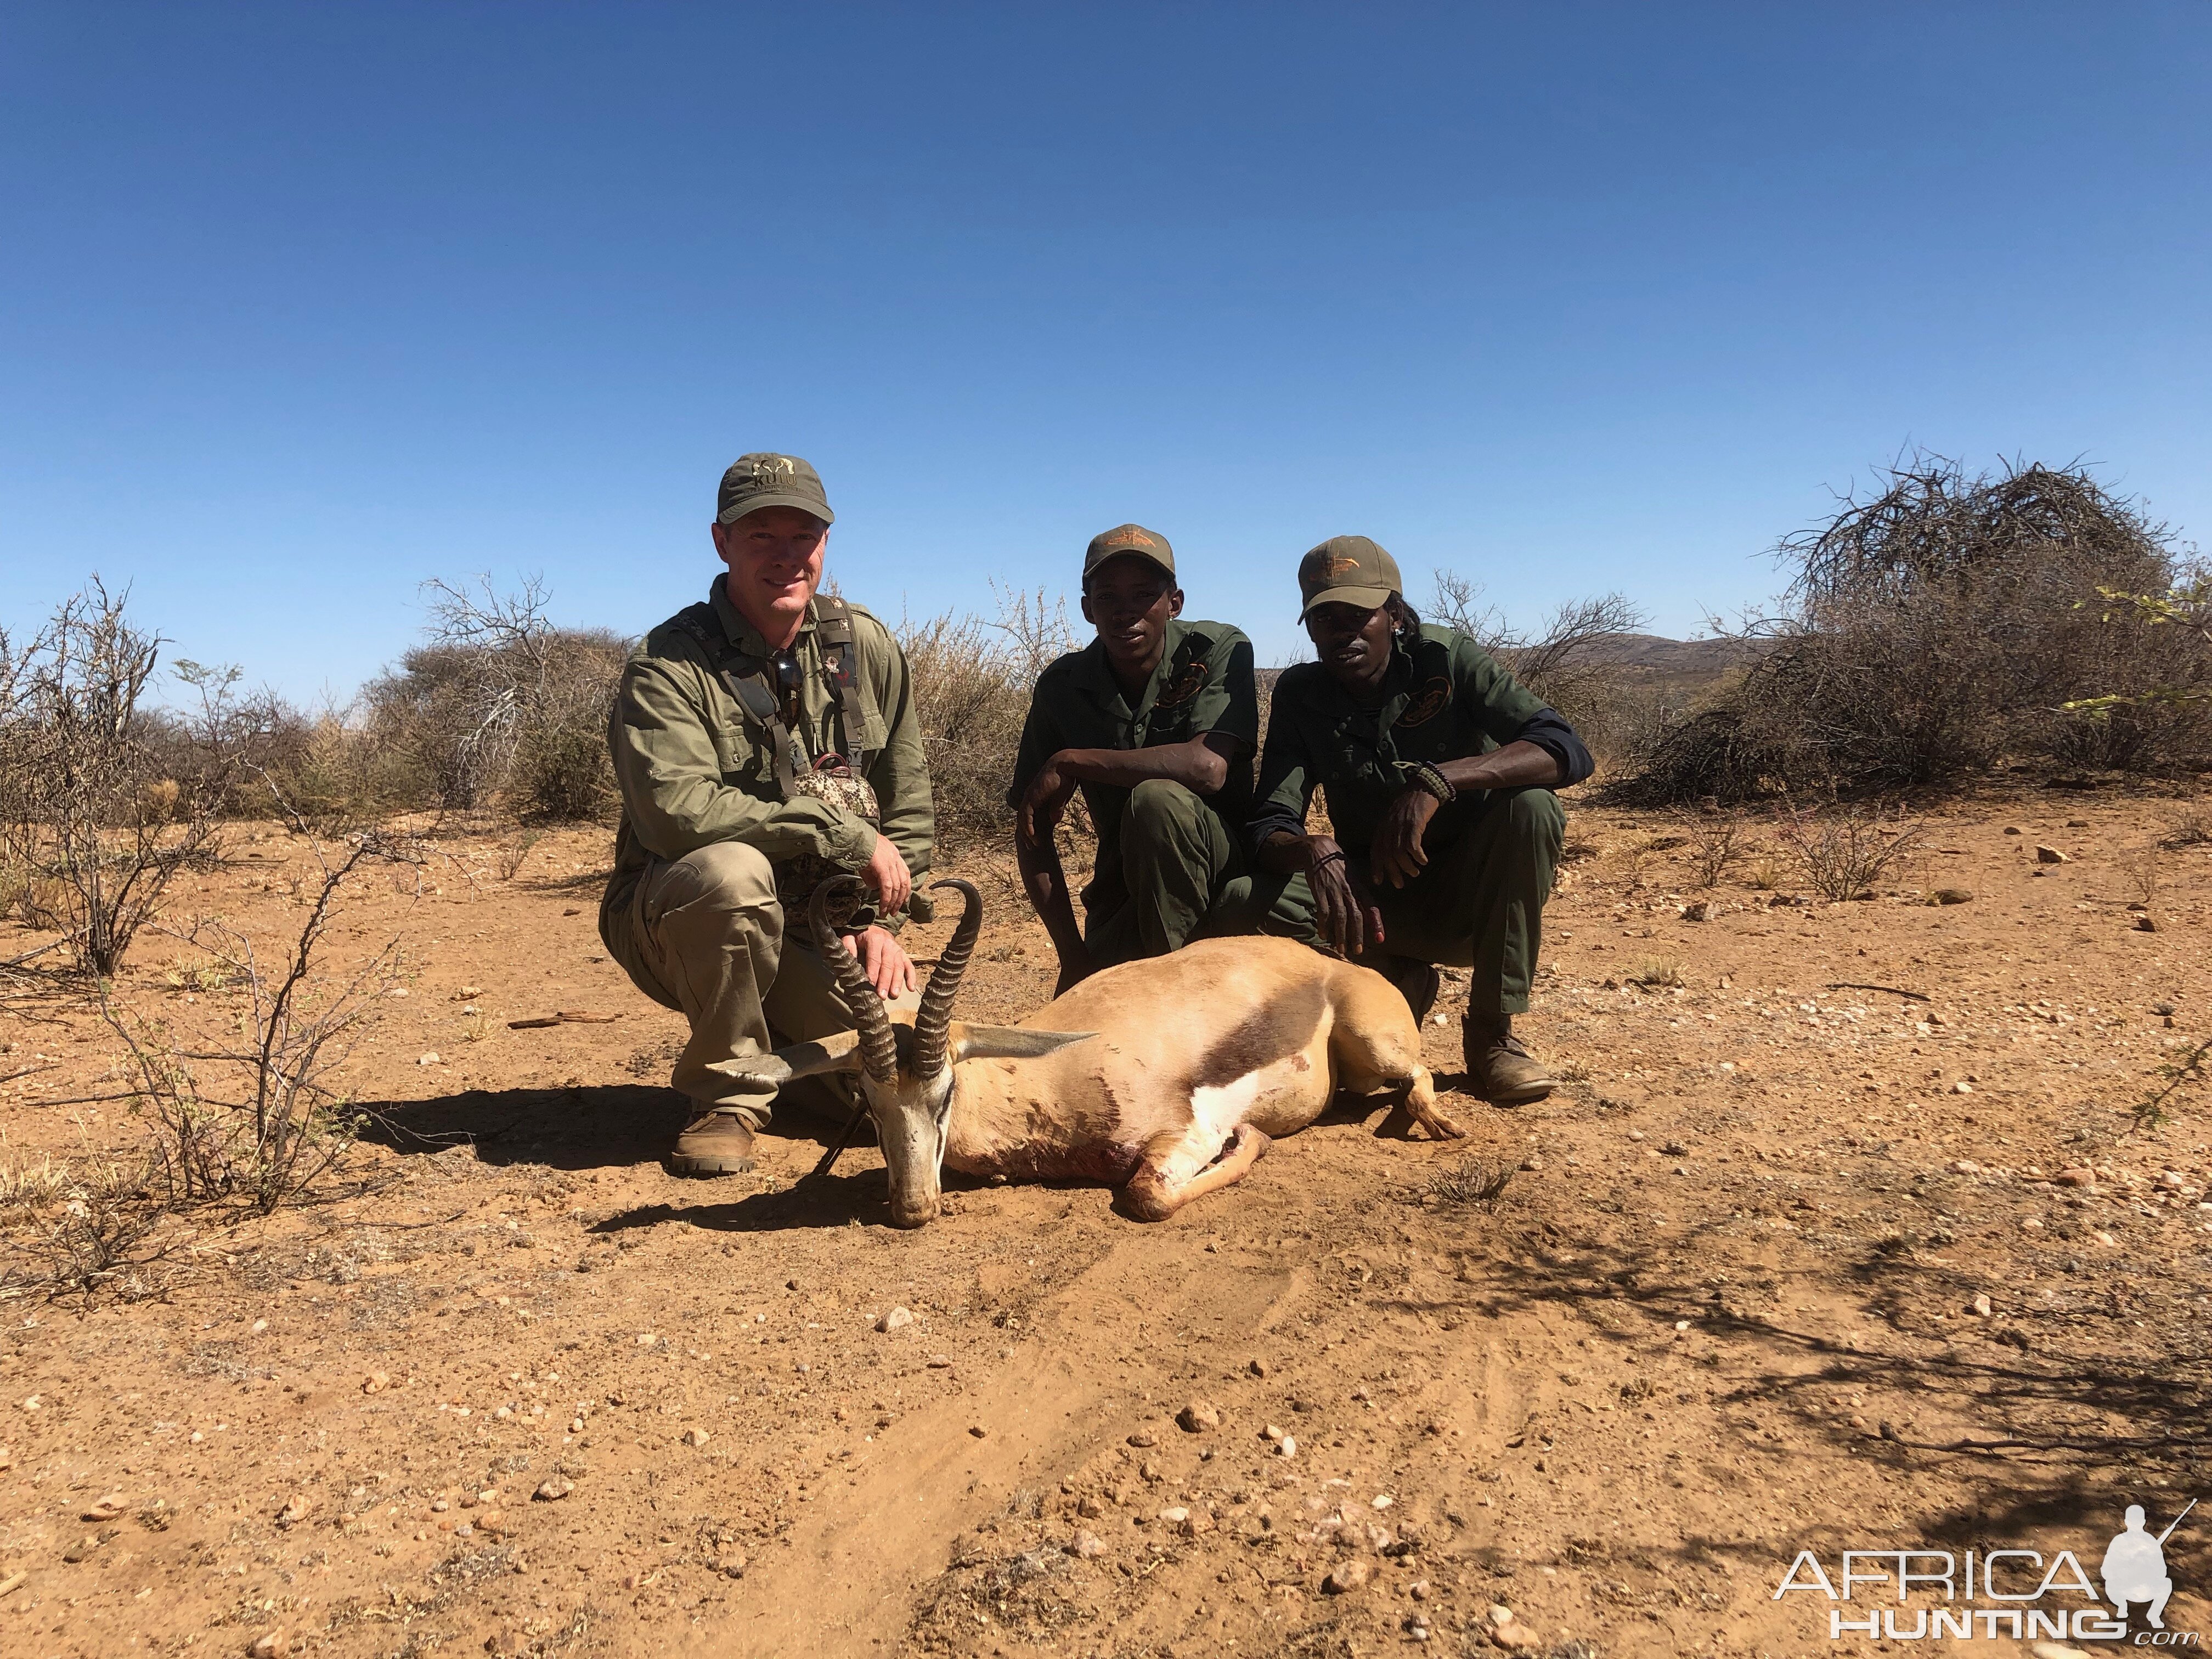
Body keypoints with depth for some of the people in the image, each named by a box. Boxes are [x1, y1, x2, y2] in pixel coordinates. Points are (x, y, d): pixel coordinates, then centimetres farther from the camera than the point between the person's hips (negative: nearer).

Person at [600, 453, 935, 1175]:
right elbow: (676, 812, -30)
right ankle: (730, 1094, -14)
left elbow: (909, 803, 7)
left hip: (816, 928, 4)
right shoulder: (668, 665, -14)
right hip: (679, 921, -4)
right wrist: (844, 832, -28)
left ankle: (781, 1050, 20)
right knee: (732, 871, -38)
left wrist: (878, 919, -6)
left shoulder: (866, 647, 3)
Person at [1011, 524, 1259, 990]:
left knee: (1156, 799, -32)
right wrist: (1072, 953, -12)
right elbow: (1032, 831, -2)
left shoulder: (1219, 651, -14)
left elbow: (1207, 767, -31)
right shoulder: (1062, 687, -4)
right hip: (1123, 891, 3)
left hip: (1220, 865, -3)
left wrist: (1071, 761, -22)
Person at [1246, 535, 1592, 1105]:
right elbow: (1270, 828, -15)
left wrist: (1439, 778, -41)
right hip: (1377, 900, 1)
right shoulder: (1300, 695, -6)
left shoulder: (1448, 661, -12)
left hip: (1470, 896, -1)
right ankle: (1401, 981, 0)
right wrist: (1313, 852, -40)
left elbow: (1568, 751, -25)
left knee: (1529, 806, -31)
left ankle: (1492, 1032, -18)